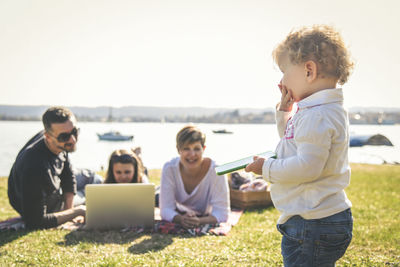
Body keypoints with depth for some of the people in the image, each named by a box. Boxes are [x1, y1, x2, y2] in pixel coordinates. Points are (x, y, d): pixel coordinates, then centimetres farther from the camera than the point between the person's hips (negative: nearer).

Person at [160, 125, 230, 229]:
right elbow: (166, 210, -20)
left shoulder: (215, 171, -25)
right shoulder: (169, 169, -20)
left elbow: (222, 213, -25)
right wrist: (181, 219, -42)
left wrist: (199, 221, -45)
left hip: (205, 223, 0)